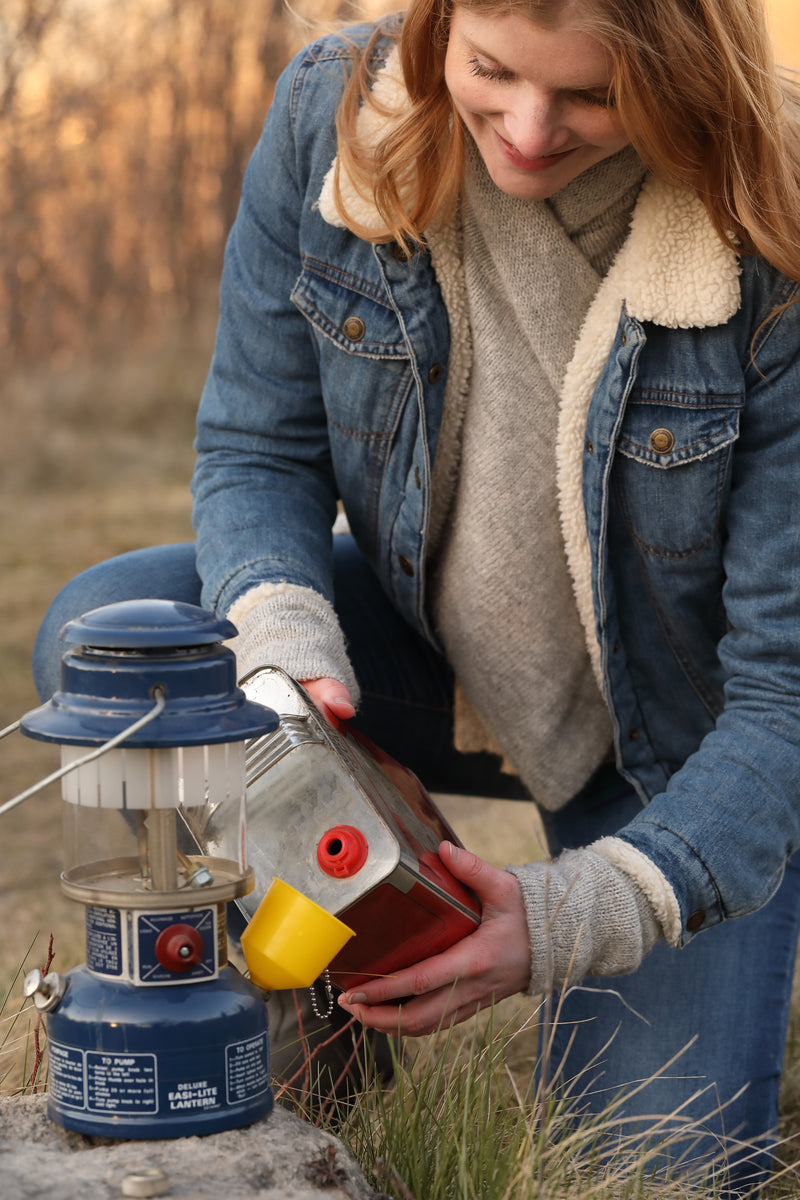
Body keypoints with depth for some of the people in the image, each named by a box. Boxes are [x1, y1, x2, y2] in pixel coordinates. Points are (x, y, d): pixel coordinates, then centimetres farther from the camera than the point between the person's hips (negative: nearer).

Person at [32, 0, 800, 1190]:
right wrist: (280, 638, -31)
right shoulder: (330, 114, -21)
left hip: (676, 735, -3)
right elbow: (256, 446, -9)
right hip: (431, 656, 3)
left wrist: (579, 917, -38)